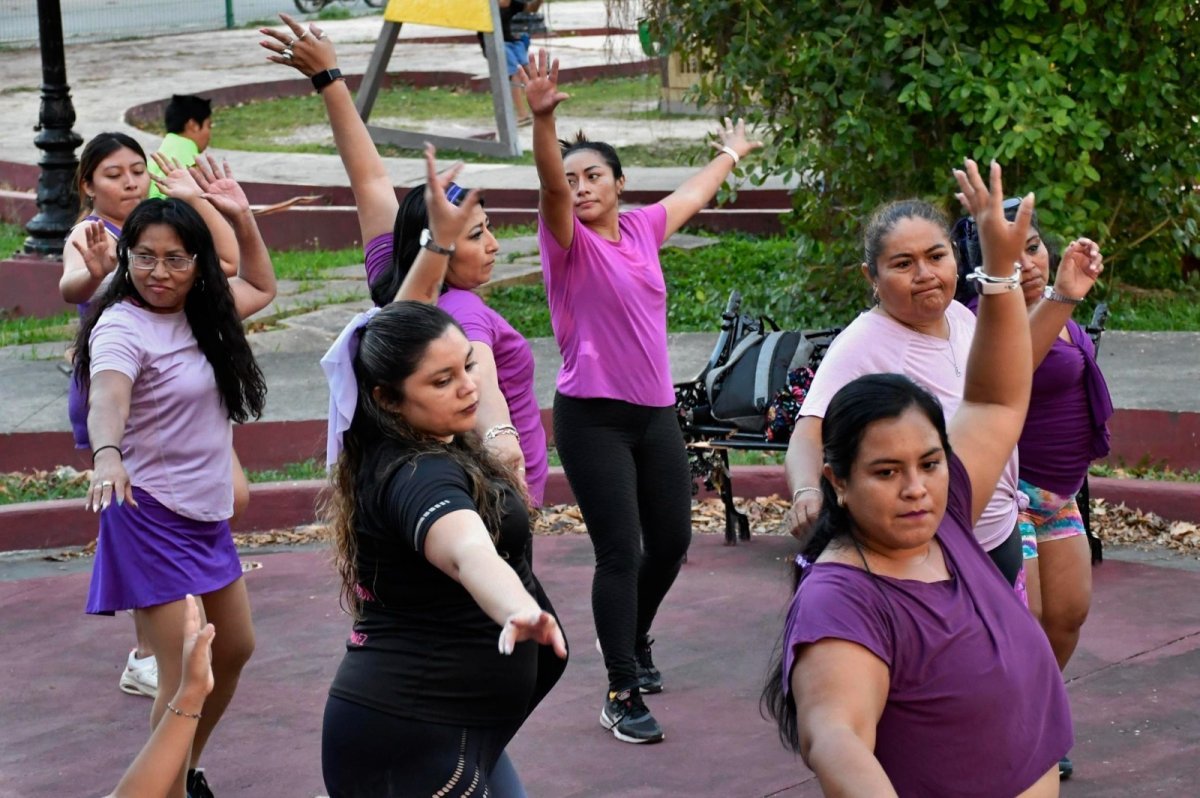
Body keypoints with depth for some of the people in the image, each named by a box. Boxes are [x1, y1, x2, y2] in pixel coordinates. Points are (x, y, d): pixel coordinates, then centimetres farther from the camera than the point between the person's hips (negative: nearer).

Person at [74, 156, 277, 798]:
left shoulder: (201, 313, 4)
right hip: (152, 518, -9)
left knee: (234, 650, 20)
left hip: (208, 515, 9)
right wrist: (107, 455, -59)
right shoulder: (121, 327, -20)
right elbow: (105, 396, -39)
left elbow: (260, 287, 23)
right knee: (185, 678, -10)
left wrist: (242, 218, 8)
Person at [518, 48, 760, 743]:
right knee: (620, 552, -9)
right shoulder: (568, 239, -7)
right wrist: (544, 118, -45)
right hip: (593, 419, -6)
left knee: (671, 541, 14)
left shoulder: (642, 228, 8)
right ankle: (622, 694, -1)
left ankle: (633, 640, 41)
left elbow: (694, 195, 28)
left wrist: (730, 153, 46)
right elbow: (550, 183, -27)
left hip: (657, 413, 6)